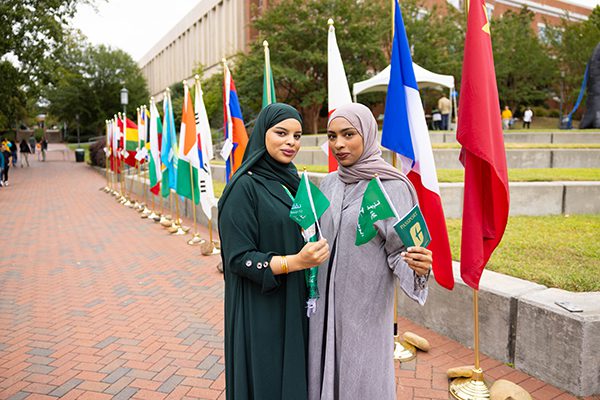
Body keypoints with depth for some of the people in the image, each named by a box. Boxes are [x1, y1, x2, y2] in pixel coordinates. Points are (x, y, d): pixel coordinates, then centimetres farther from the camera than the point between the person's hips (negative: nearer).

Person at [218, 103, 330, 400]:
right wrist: (296, 262, -27)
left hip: (297, 307, 7)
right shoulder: (244, 187, -14)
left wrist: (317, 251, -1)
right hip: (260, 313, -7)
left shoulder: (292, 182, 7)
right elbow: (239, 258, -18)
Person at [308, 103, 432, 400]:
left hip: (366, 305, -5)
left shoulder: (391, 187, -12)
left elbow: (400, 249, -13)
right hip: (326, 304, 5)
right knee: (325, 370, 16)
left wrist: (418, 265, -31)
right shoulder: (329, 183, 5)